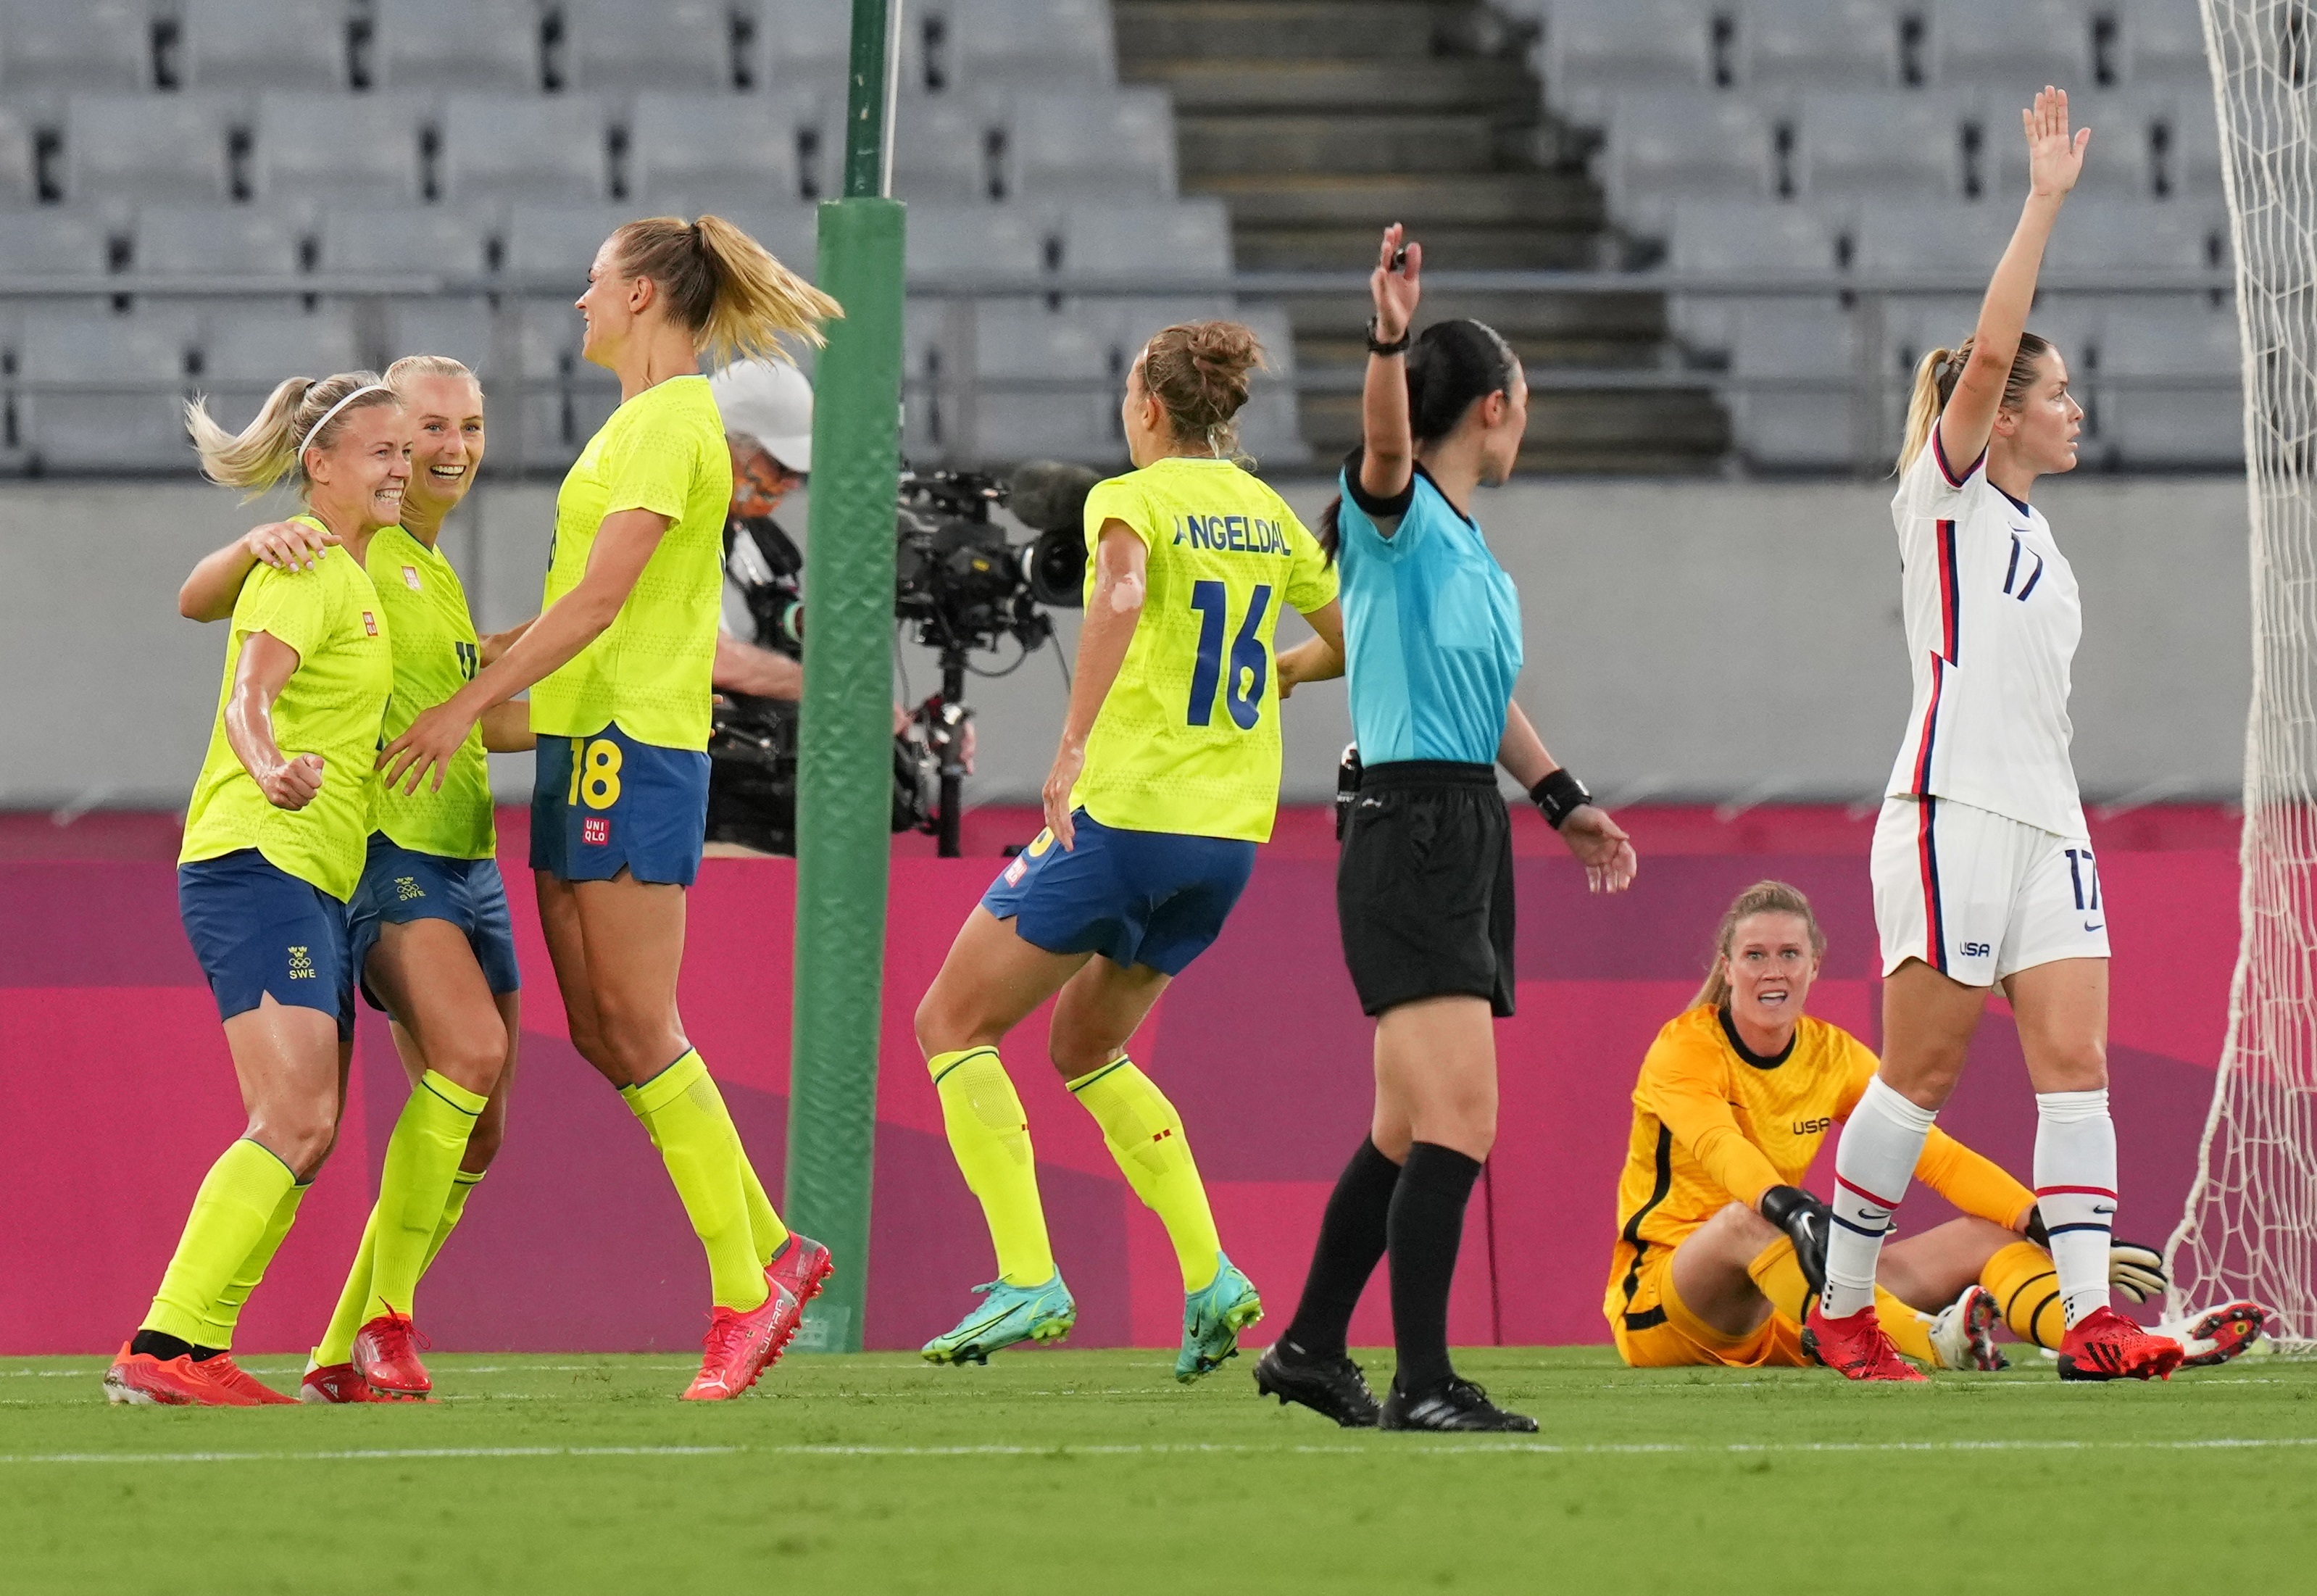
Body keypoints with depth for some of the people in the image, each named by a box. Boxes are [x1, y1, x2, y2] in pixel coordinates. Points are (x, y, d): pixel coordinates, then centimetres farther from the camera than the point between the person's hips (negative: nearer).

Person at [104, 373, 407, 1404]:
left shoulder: (357, 575, 19)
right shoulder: (306, 572, -10)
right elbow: (248, 696, -25)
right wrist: (272, 769, -47)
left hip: (312, 883, 10)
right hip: (258, 864, -10)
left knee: (308, 1136, 6)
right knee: (294, 1120, -19)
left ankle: (192, 1354, 6)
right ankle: (164, 1347, -22)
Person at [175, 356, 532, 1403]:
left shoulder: (439, 577, 22)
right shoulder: (344, 543, -4)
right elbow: (197, 603, -12)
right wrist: (257, 544, -31)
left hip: (466, 858, 9)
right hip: (381, 851, -9)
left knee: (475, 1132, 6)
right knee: (472, 1050, -27)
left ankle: (342, 1359, 14)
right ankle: (386, 1323, -22)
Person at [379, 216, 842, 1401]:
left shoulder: (670, 425, -12)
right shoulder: (641, 423, 18)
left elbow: (598, 601, -18)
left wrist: (467, 706, -18)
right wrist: (473, 663, 22)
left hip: (630, 745, -10)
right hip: (585, 737, 10)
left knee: (639, 1031, -9)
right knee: (602, 1034, 8)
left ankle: (742, 1296, -6)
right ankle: (772, 1251, 11)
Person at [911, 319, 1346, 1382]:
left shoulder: (1132, 498, -8)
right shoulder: (1267, 513, 12)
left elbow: (1122, 592, -29)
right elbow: (1348, 636, 24)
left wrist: (1072, 747, -35)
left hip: (1125, 816, -7)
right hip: (1231, 831, 7)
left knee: (953, 1023, 5)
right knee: (1085, 1047, 23)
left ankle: (1028, 1278, -8)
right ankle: (1209, 1276, 7)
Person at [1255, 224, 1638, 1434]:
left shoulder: (1473, 551, 18)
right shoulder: (1396, 517, -8)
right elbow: (1385, 447, -32)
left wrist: (1563, 800, 39)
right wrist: (1388, 340, -50)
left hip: (1468, 837, 10)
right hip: (1409, 842, -10)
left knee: (1411, 1130, 15)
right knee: (1460, 1118, -18)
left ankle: (1310, 1350, 26)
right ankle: (1422, 1385, -21)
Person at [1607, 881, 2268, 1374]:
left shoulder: (1833, 1056, 7)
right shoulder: (1685, 1049, -10)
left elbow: (1938, 1156, -1)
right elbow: (1719, 1147, -31)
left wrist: (2050, 1226, -15)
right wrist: (1788, 1209, -52)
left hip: (1779, 1316, 6)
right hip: (1658, 1304, -6)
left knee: (1981, 1237, -8)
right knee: (1748, 1216, -39)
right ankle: (1931, 1341, -61)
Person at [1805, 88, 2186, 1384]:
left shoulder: (2035, 535, 22)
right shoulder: (1945, 495, 0)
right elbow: (1988, 350, -15)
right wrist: (2046, 205, -15)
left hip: (2045, 824, 8)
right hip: (1952, 815, -8)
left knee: (2076, 1058, -5)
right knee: (1921, 1073, -4)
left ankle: (2090, 1317, -12)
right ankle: (1842, 1309, 7)